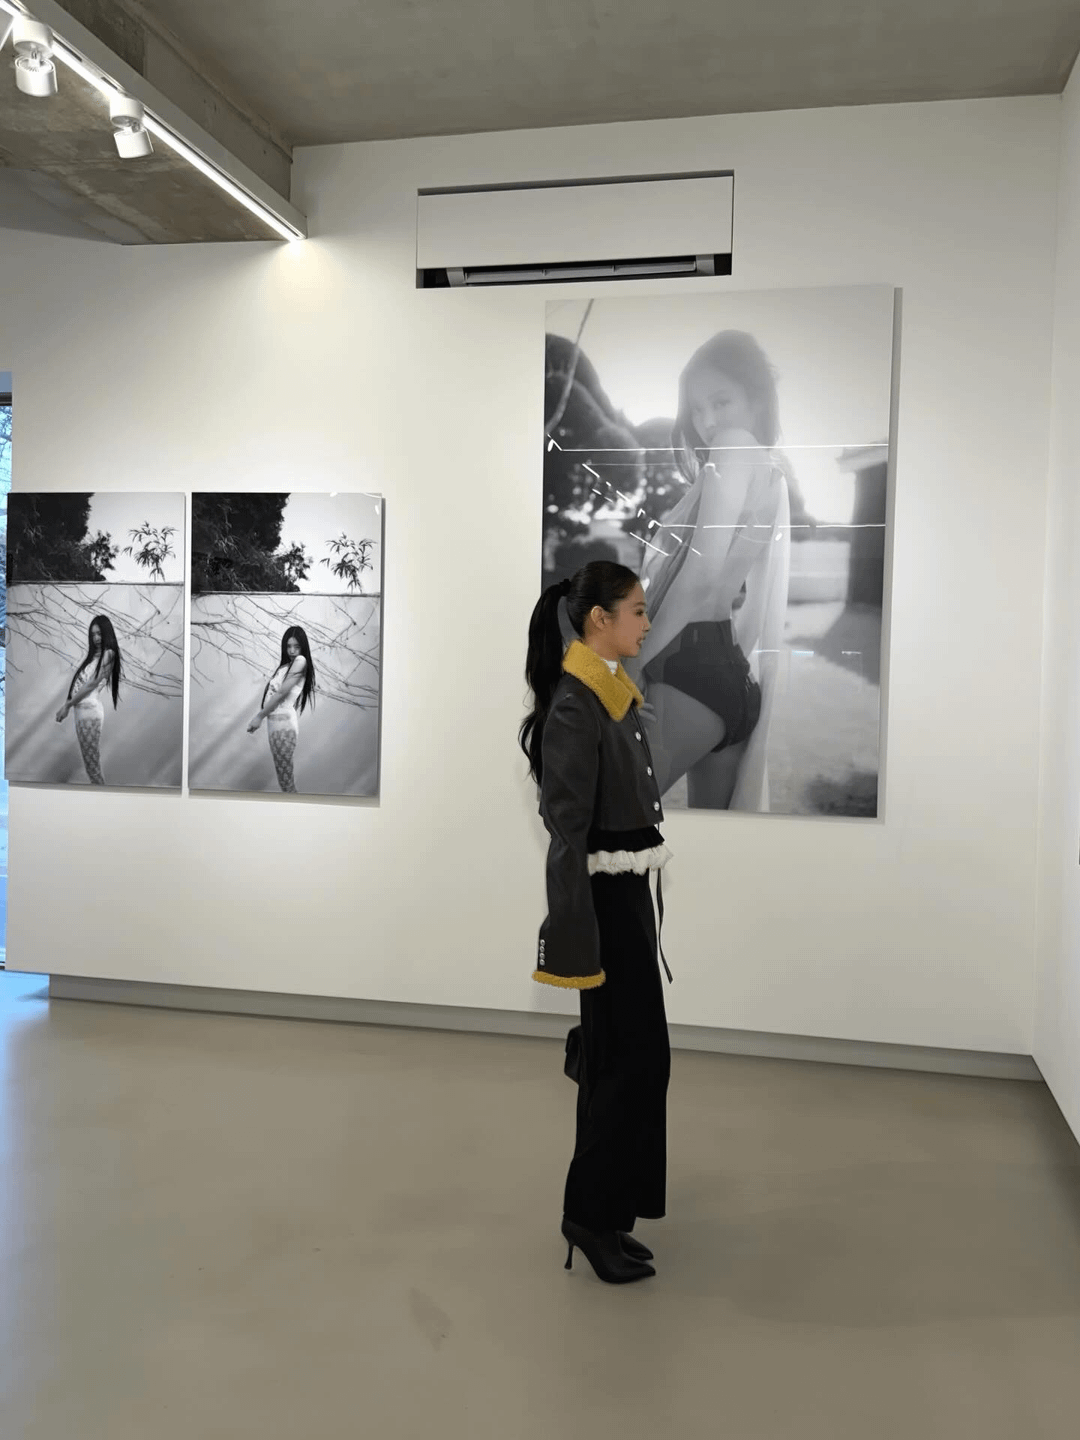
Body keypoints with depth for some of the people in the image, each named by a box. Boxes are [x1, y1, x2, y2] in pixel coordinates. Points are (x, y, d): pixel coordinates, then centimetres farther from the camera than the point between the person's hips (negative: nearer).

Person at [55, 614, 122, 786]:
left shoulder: (108, 654, -5)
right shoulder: (95, 654, 21)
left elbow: (92, 684, -9)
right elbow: (80, 683, 15)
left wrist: (67, 704, -6)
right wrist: (68, 706, 4)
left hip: (90, 710, -8)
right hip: (81, 710, 8)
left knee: (93, 766, -7)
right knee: (89, 764, 7)